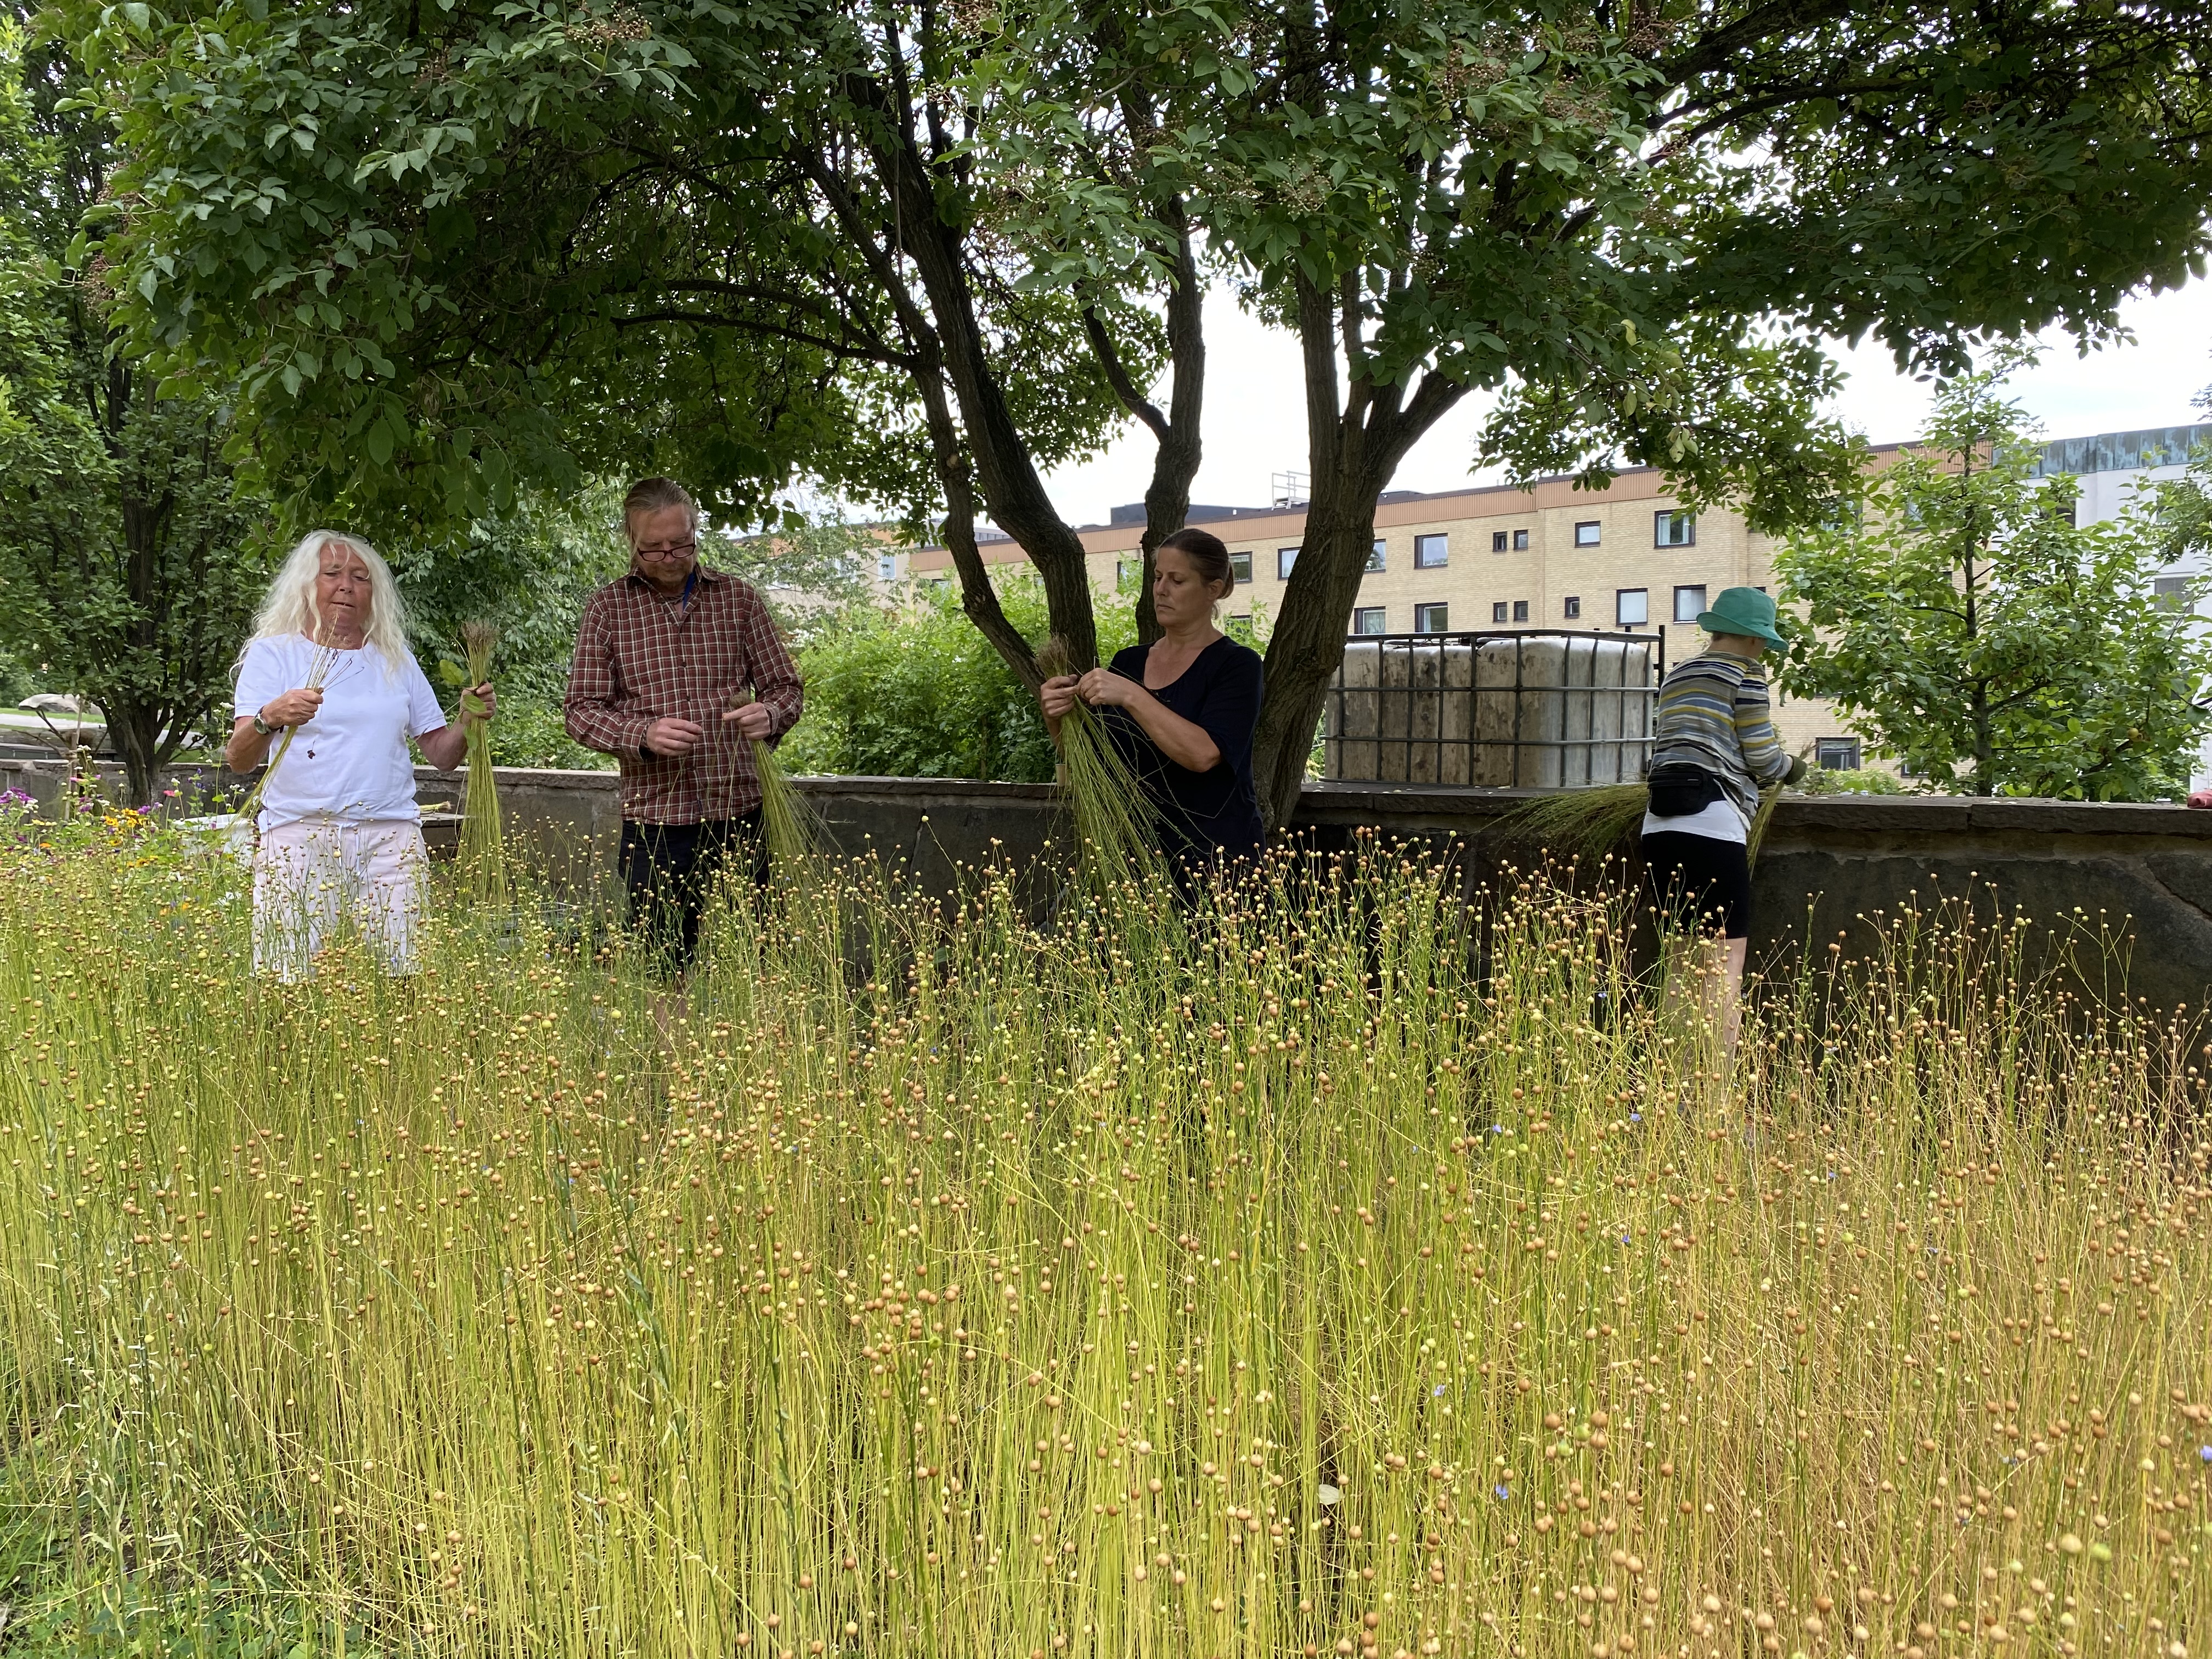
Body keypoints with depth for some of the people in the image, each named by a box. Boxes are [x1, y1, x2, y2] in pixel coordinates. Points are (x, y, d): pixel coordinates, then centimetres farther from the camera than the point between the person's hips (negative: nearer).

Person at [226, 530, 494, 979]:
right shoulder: (273, 653, 8)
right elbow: (237, 760, -4)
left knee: (399, 973, -7)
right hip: (299, 836, -2)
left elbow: (441, 755, 16)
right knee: (295, 981, -8)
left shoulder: (396, 659, 19)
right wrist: (269, 718, -25)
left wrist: (468, 722, -4)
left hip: (390, 838, 2)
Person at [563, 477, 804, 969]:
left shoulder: (738, 597, 9)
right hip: (655, 820, -1)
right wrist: (643, 734, -17)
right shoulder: (608, 607, 6)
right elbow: (581, 710, 2)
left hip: (739, 814, 1)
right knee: (664, 967, 0)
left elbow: (786, 687, 12)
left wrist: (769, 715, -12)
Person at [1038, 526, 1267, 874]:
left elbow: (1204, 753, -23)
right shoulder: (1128, 662, 10)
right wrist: (1056, 716, -15)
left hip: (1214, 860, -5)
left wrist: (1131, 696, -28)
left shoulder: (1236, 664, -7)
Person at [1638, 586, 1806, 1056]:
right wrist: (1792, 768, 20)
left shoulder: (1674, 677, 20)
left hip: (1660, 826, 7)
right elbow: (1762, 759, -2)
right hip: (1712, 825, -7)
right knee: (1727, 960, -4)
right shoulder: (1745, 674, 0)